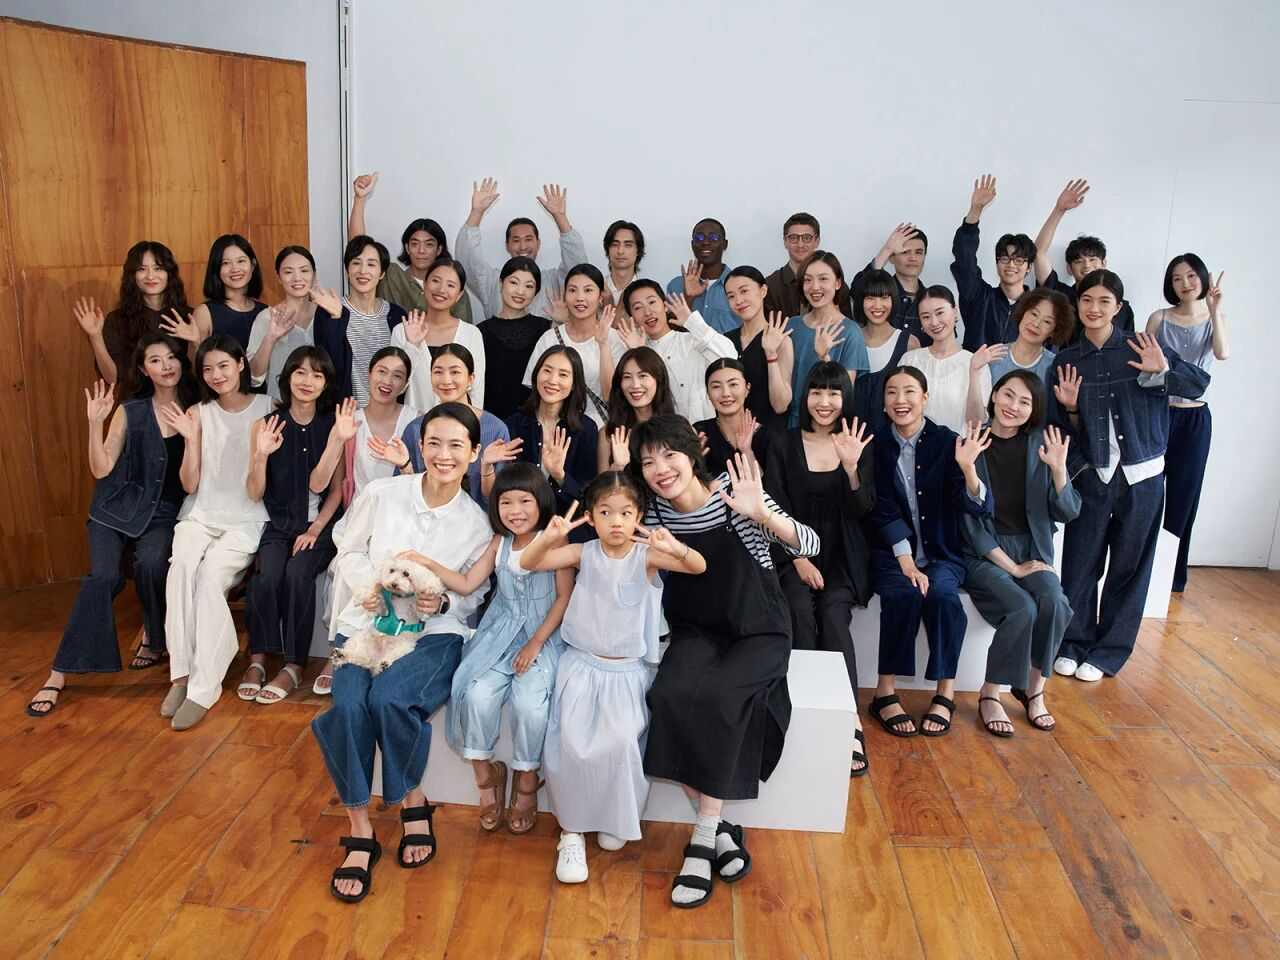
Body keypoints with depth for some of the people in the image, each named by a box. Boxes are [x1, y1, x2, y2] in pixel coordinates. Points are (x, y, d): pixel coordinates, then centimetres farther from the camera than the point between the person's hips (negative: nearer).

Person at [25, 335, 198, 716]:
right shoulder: (129, 412, 1)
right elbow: (101, 469, -5)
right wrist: (95, 423, -15)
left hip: (164, 512, 0)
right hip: (117, 508, 0)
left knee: (150, 564, -29)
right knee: (104, 575, -23)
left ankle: (154, 638, 0)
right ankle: (59, 675, -15)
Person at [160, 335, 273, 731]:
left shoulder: (267, 408, 2)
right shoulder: (199, 414, 9)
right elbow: (190, 484, 6)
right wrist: (191, 438, -7)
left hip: (247, 517, -2)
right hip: (201, 514, 3)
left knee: (210, 574, -29)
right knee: (181, 567, -29)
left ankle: (204, 686, -25)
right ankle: (181, 673, -24)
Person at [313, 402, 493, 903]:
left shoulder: (477, 524, 1)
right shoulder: (382, 494, -1)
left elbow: (473, 596, 9)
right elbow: (348, 551, 12)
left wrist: (442, 602, -13)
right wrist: (372, 583, -8)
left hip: (433, 633, -1)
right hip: (366, 623, 1)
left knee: (389, 697, -32)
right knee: (349, 706, -28)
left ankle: (413, 803, -4)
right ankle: (360, 833, -10)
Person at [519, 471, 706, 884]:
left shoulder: (645, 555, -7)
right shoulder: (584, 553, -4)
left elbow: (698, 567, -21)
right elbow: (527, 563, -12)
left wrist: (676, 548, -43)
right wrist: (549, 538, -34)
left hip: (628, 669, -1)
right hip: (582, 664, 1)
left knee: (619, 740, -21)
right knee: (573, 742, -19)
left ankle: (616, 819, 11)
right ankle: (571, 832, 2)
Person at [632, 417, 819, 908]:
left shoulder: (733, 495, -16)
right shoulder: (654, 512, -5)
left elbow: (809, 546, -23)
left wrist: (762, 514, -41)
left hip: (757, 632, -3)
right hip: (696, 632, 3)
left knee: (714, 697, -31)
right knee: (668, 697, -27)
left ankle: (703, 838, -13)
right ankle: (719, 828, -11)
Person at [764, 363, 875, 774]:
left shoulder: (859, 444, 6)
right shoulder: (784, 445, 3)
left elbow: (861, 510, -2)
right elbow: (776, 510, -1)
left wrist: (851, 467, -20)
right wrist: (799, 559, -13)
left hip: (842, 554, 0)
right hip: (794, 551, 0)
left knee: (833, 613, -26)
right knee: (801, 610, -28)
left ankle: (849, 719, -24)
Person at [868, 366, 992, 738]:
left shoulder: (947, 442, -1)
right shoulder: (876, 445, 1)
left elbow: (978, 508, -9)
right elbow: (882, 512, -5)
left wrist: (967, 468, -29)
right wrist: (905, 561, -16)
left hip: (941, 553, 0)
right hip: (890, 551, 0)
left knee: (942, 594, -29)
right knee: (903, 594, -30)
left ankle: (945, 693, -14)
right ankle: (886, 693, -19)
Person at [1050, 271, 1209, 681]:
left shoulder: (1140, 347, -2)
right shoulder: (1067, 360, 3)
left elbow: (1199, 384, -4)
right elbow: (1066, 430, 5)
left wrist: (1163, 370, -20)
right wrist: (1070, 407, -15)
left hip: (1141, 474, -1)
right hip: (1092, 474, 1)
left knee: (1129, 567, 7)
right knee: (1080, 563, 4)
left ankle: (1108, 652, 21)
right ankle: (1073, 643, 21)